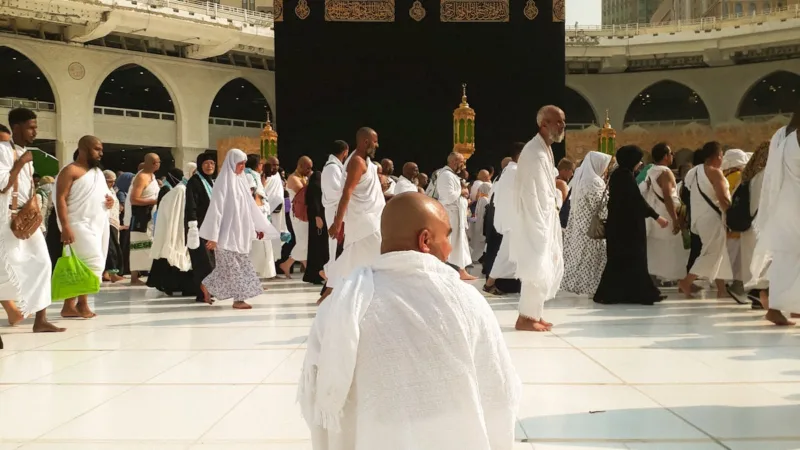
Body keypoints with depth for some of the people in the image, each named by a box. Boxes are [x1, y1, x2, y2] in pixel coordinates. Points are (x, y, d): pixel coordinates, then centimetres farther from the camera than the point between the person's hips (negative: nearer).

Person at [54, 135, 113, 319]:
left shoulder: (98, 172, 19)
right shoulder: (71, 171, -6)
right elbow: (61, 199, -14)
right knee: (93, 264, -17)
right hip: (81, 225, -8)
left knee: (83, 268, 6)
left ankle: (71, 305, 10)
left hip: (100, 225, 9)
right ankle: (82, 303, -6)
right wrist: (65, 226, -23)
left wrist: (110, 200, 6)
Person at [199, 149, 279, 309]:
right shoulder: (224, 181, -12)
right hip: (227, 233, -8)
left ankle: (207, 286, 21)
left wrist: (259, 226, 15)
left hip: (239, 232, 8)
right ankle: (239, 299, 9)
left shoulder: (241, 180, 10)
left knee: (234, 265, 9)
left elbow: (250, 206, 16)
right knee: (236, 265, -3)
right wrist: (213, 236, -18)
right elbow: (216, 209, -15)